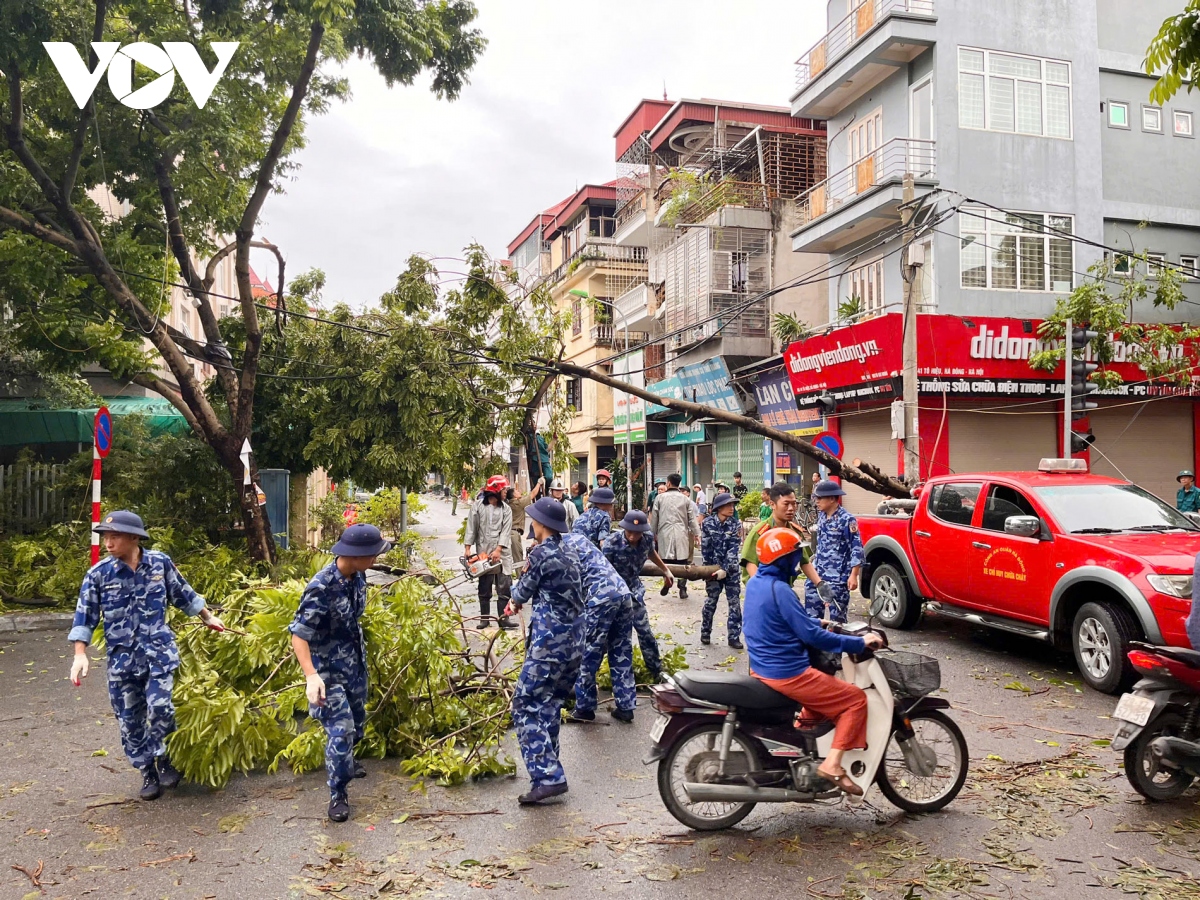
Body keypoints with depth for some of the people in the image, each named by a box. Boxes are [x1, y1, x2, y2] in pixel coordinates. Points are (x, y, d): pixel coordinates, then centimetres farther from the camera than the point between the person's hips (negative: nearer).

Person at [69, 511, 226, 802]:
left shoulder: (160, 563, -5)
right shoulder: (98, 574, -6)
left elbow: (183, 595, 11)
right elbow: (85, 616, 0)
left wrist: (208, 618, 20)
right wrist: (80, 654, -8)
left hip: (159, 651, -1)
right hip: (122, 658, 2)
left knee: (159, 707, -16)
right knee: (129, 720, 6)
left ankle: (163, 759, 11)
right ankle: (148, 773, 24)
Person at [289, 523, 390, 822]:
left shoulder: (357, 576, -7)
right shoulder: (321, 588, -30)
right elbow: (298, 634, -28)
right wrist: (311, 675, -38)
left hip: (355, 663, 7)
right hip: (329, 670, -7)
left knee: (357, 720, 22)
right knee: (340, 729, -6)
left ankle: (346, 760, 49)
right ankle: (338, 794, 12)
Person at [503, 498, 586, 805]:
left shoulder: (540, 554, -12)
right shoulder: (570, 551, 11)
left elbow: (523, 592, 1)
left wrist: (515, 599, 25)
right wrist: (521, 601, 31)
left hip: (549, 642, -9)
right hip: (575, 640, 9)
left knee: (526, 706, -5)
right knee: (550, 703, 19)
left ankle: (547, 776, -11)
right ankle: (549, 765, 26)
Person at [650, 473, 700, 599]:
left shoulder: (660, 497, 4)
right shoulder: (685, 499, 6)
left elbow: (654, 517, 8)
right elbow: (692, 518, 6)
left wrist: (653, 533, 18)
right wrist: (697, 533, 13)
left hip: (665, 533, -1)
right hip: (681, 534, 1)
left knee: (666, 560, 7)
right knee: (682, 562, 3)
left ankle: (667, 581, -9)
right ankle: (682, 588, 2)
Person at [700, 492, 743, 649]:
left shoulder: (735, 525, -4)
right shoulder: (708, 523, -6)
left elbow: (734, 549, -12)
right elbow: (705, 548, -5)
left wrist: (725, 569, -21)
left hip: (731, 568, 1)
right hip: (714, 567, -1)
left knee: (734, 602, 1)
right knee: (711, 601, 6)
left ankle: (734, 637, 8)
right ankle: (705, 633, 22)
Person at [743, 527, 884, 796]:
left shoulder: (754, 583, 7)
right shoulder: (779, 589, -22)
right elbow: (811, 635, -22)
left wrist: (818, 623, 25)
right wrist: (859, 643, -15)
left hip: (761, 668, 10)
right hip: (786, 674, -10)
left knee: (825, 683, 32)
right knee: (856, 699, 0)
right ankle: (832, 764, -7)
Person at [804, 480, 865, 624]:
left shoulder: (847, 520, -12)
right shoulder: (821, 516, 9)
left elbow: (857, 548, -13)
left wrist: (853, 575, -17)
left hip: (838, 577, -7)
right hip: (817, 574, 7)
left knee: (836, 618, -2)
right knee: (811, 613, 10)